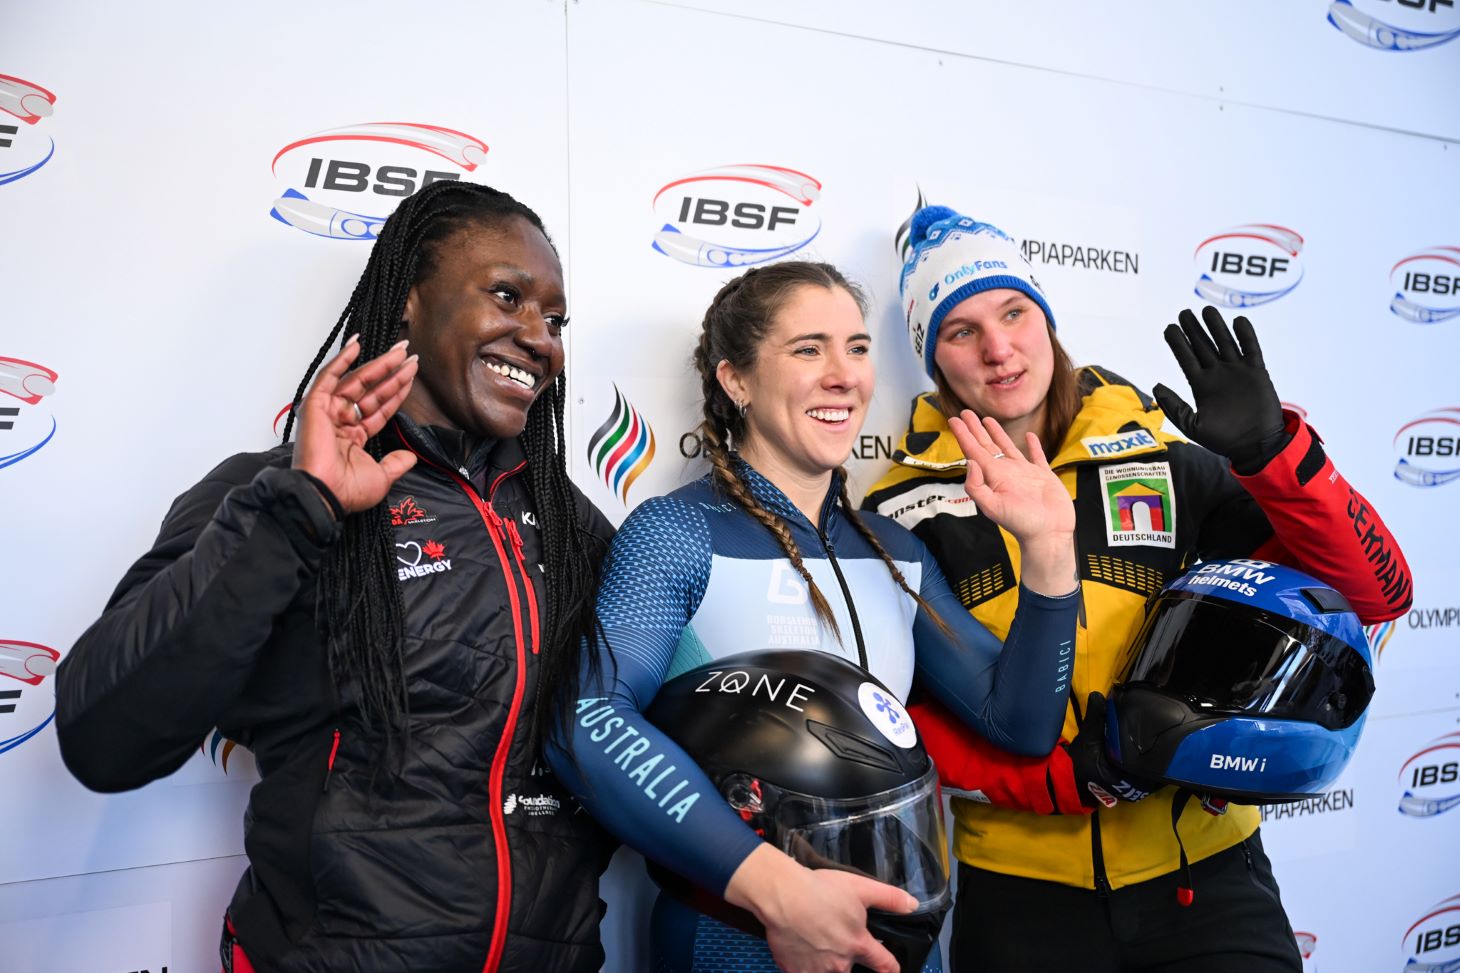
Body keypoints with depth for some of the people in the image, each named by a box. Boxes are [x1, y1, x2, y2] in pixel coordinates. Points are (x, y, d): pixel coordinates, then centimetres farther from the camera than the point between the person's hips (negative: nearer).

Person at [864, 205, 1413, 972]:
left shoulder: (1165, 458, -3)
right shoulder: (904, 514, -6)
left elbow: (1377, 592, -3)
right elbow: (893, 721, -7)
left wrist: (1270, 452, -18)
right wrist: (1067, 775, -18)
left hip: (1205, 875, 1)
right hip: (1019, 894, 0)